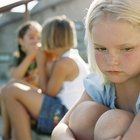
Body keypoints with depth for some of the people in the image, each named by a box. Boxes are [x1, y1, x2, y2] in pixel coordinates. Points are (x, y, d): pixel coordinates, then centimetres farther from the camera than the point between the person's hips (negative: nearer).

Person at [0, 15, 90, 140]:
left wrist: (41, 64, -2)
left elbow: (48, 93, -9)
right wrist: (49, 63, 14)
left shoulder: (64, 63, -15)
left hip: (65, 116, -11)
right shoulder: (73, 57, 14)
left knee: (11, 91, -14)